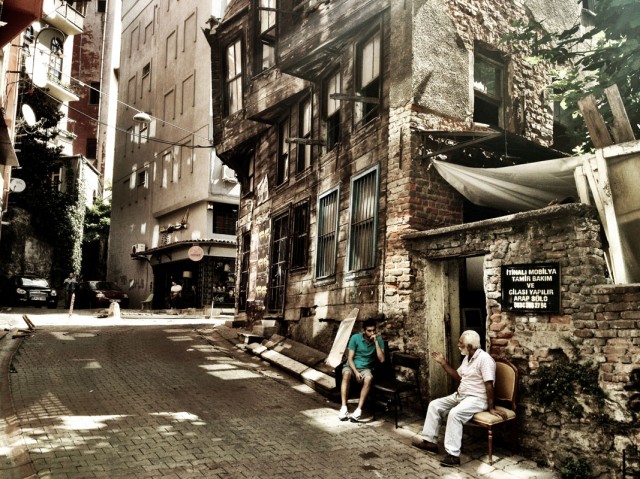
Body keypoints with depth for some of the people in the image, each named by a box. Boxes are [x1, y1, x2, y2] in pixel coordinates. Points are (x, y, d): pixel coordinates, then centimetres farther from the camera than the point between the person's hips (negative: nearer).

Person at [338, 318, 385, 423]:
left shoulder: (379, 340, -5)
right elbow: (350, 358, -8)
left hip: (366, 368, 1)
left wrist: (376, 341, -22)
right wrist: (356, 372, -24)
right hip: (351, 366, 0)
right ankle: (344, 408, -36)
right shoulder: (355, 338, -9)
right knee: (346, 374, -36)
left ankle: (358, 410, -35)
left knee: (368, 379, -35)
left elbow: (381, 359, -17)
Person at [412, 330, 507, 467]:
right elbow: (458, 377, 17)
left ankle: (453, 454, -29)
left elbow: (489, 385, -22)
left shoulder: (484, 358, -19)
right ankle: (430, 441, 6)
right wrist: (443, 363, 11)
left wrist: (491, 408, -23)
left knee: (454, 413, -34)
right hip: (460, 395, 10)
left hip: (477, 399, -10)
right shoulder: (467, 357, 10)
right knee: (434, 405, 2)